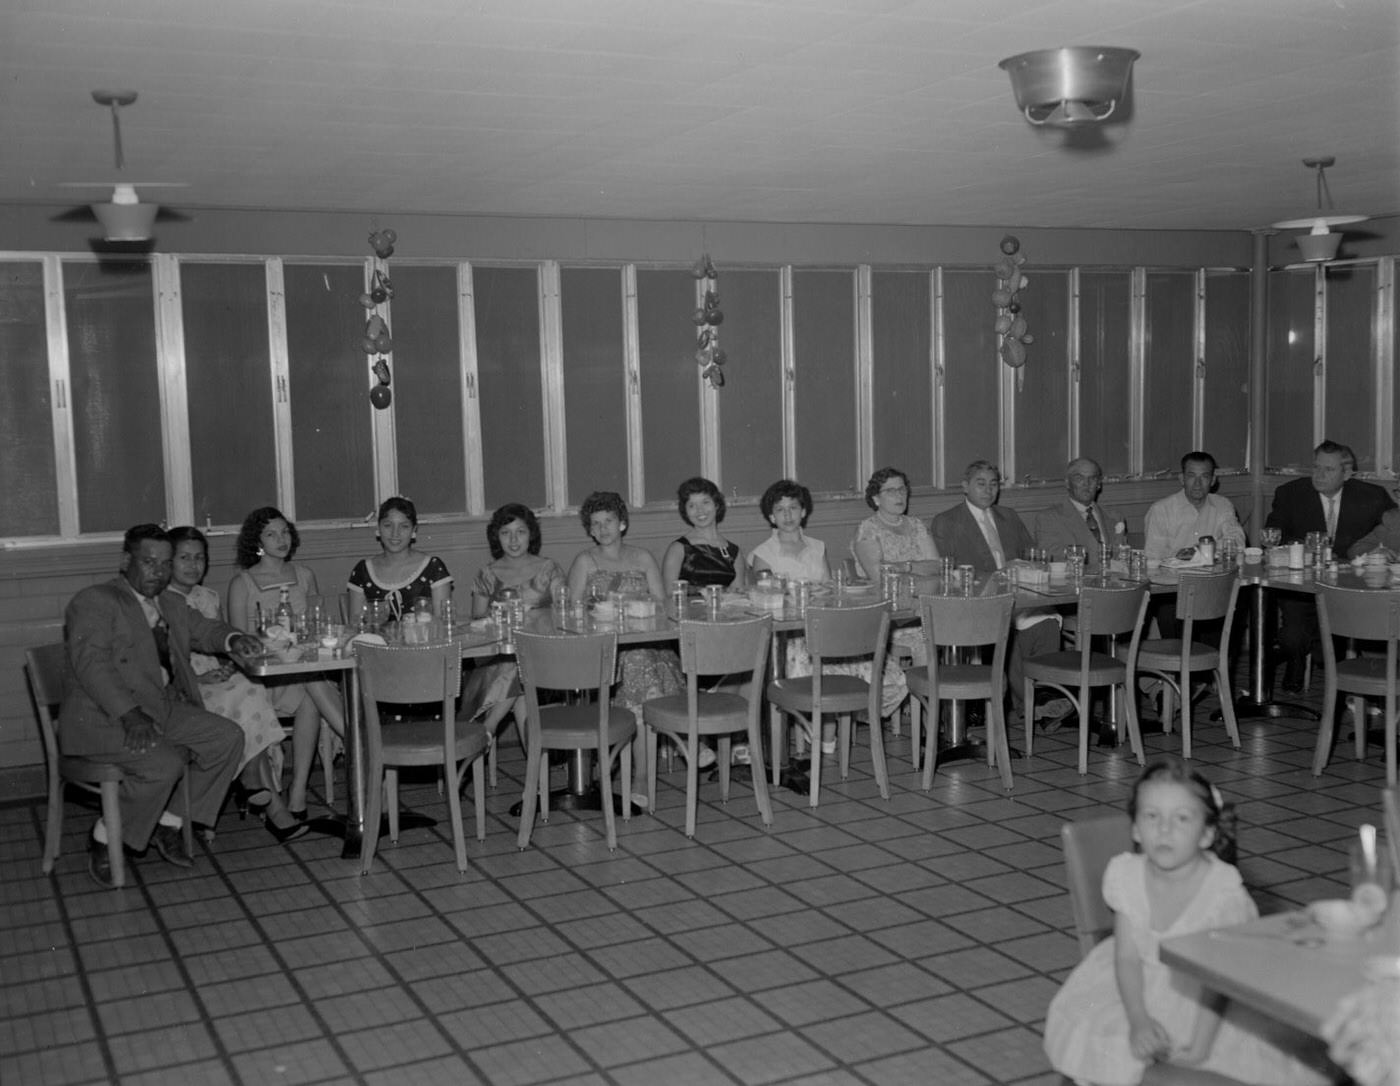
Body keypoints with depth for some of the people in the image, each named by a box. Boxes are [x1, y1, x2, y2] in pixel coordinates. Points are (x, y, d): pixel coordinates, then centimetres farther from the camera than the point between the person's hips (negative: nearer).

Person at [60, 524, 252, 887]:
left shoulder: (171, 605, 18)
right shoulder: (94, 602, -8)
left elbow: (203, 629, 24)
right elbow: (91, 664, -19)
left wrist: (233, 639, -2)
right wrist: (129, 714, -31)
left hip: (164, 709, 8)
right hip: (102, 717, -8)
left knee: (228, 737, -8)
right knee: (163, 763, -29)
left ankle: (168, 823, 2)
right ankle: (104, 840, -7)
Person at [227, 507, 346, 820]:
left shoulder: (305, 576, 16)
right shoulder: (242, 583, 5)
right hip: (263, 673, -3)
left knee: (309, 701, -32)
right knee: (313, 683, -35)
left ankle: (298, 789, -33)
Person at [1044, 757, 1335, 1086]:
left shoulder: (1224, 890, -24)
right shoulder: (1126, 874, -14)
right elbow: (1127, 956, -9)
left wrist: (1200, 1046, -27)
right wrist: (1138, 1021, -23)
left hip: (1209, 999, -2)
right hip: (1143, 988, 2)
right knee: (1076, 1026, -16)